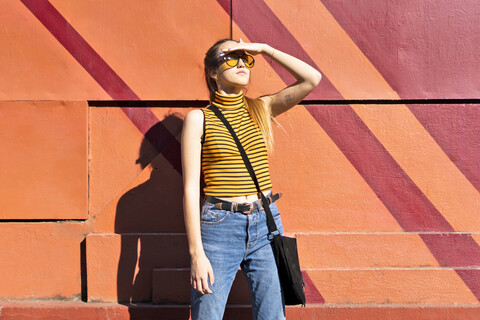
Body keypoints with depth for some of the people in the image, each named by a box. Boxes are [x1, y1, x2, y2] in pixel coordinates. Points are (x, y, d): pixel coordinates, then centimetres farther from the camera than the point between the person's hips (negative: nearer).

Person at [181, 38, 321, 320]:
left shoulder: (261, 109, 10)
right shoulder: (199, 118, 0)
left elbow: (312, 79, -2)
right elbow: (191, 187, -5)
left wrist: (265, 49, 0)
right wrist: (197, 253, -11)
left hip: (265, 224, 3)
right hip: (219, 227, -3)